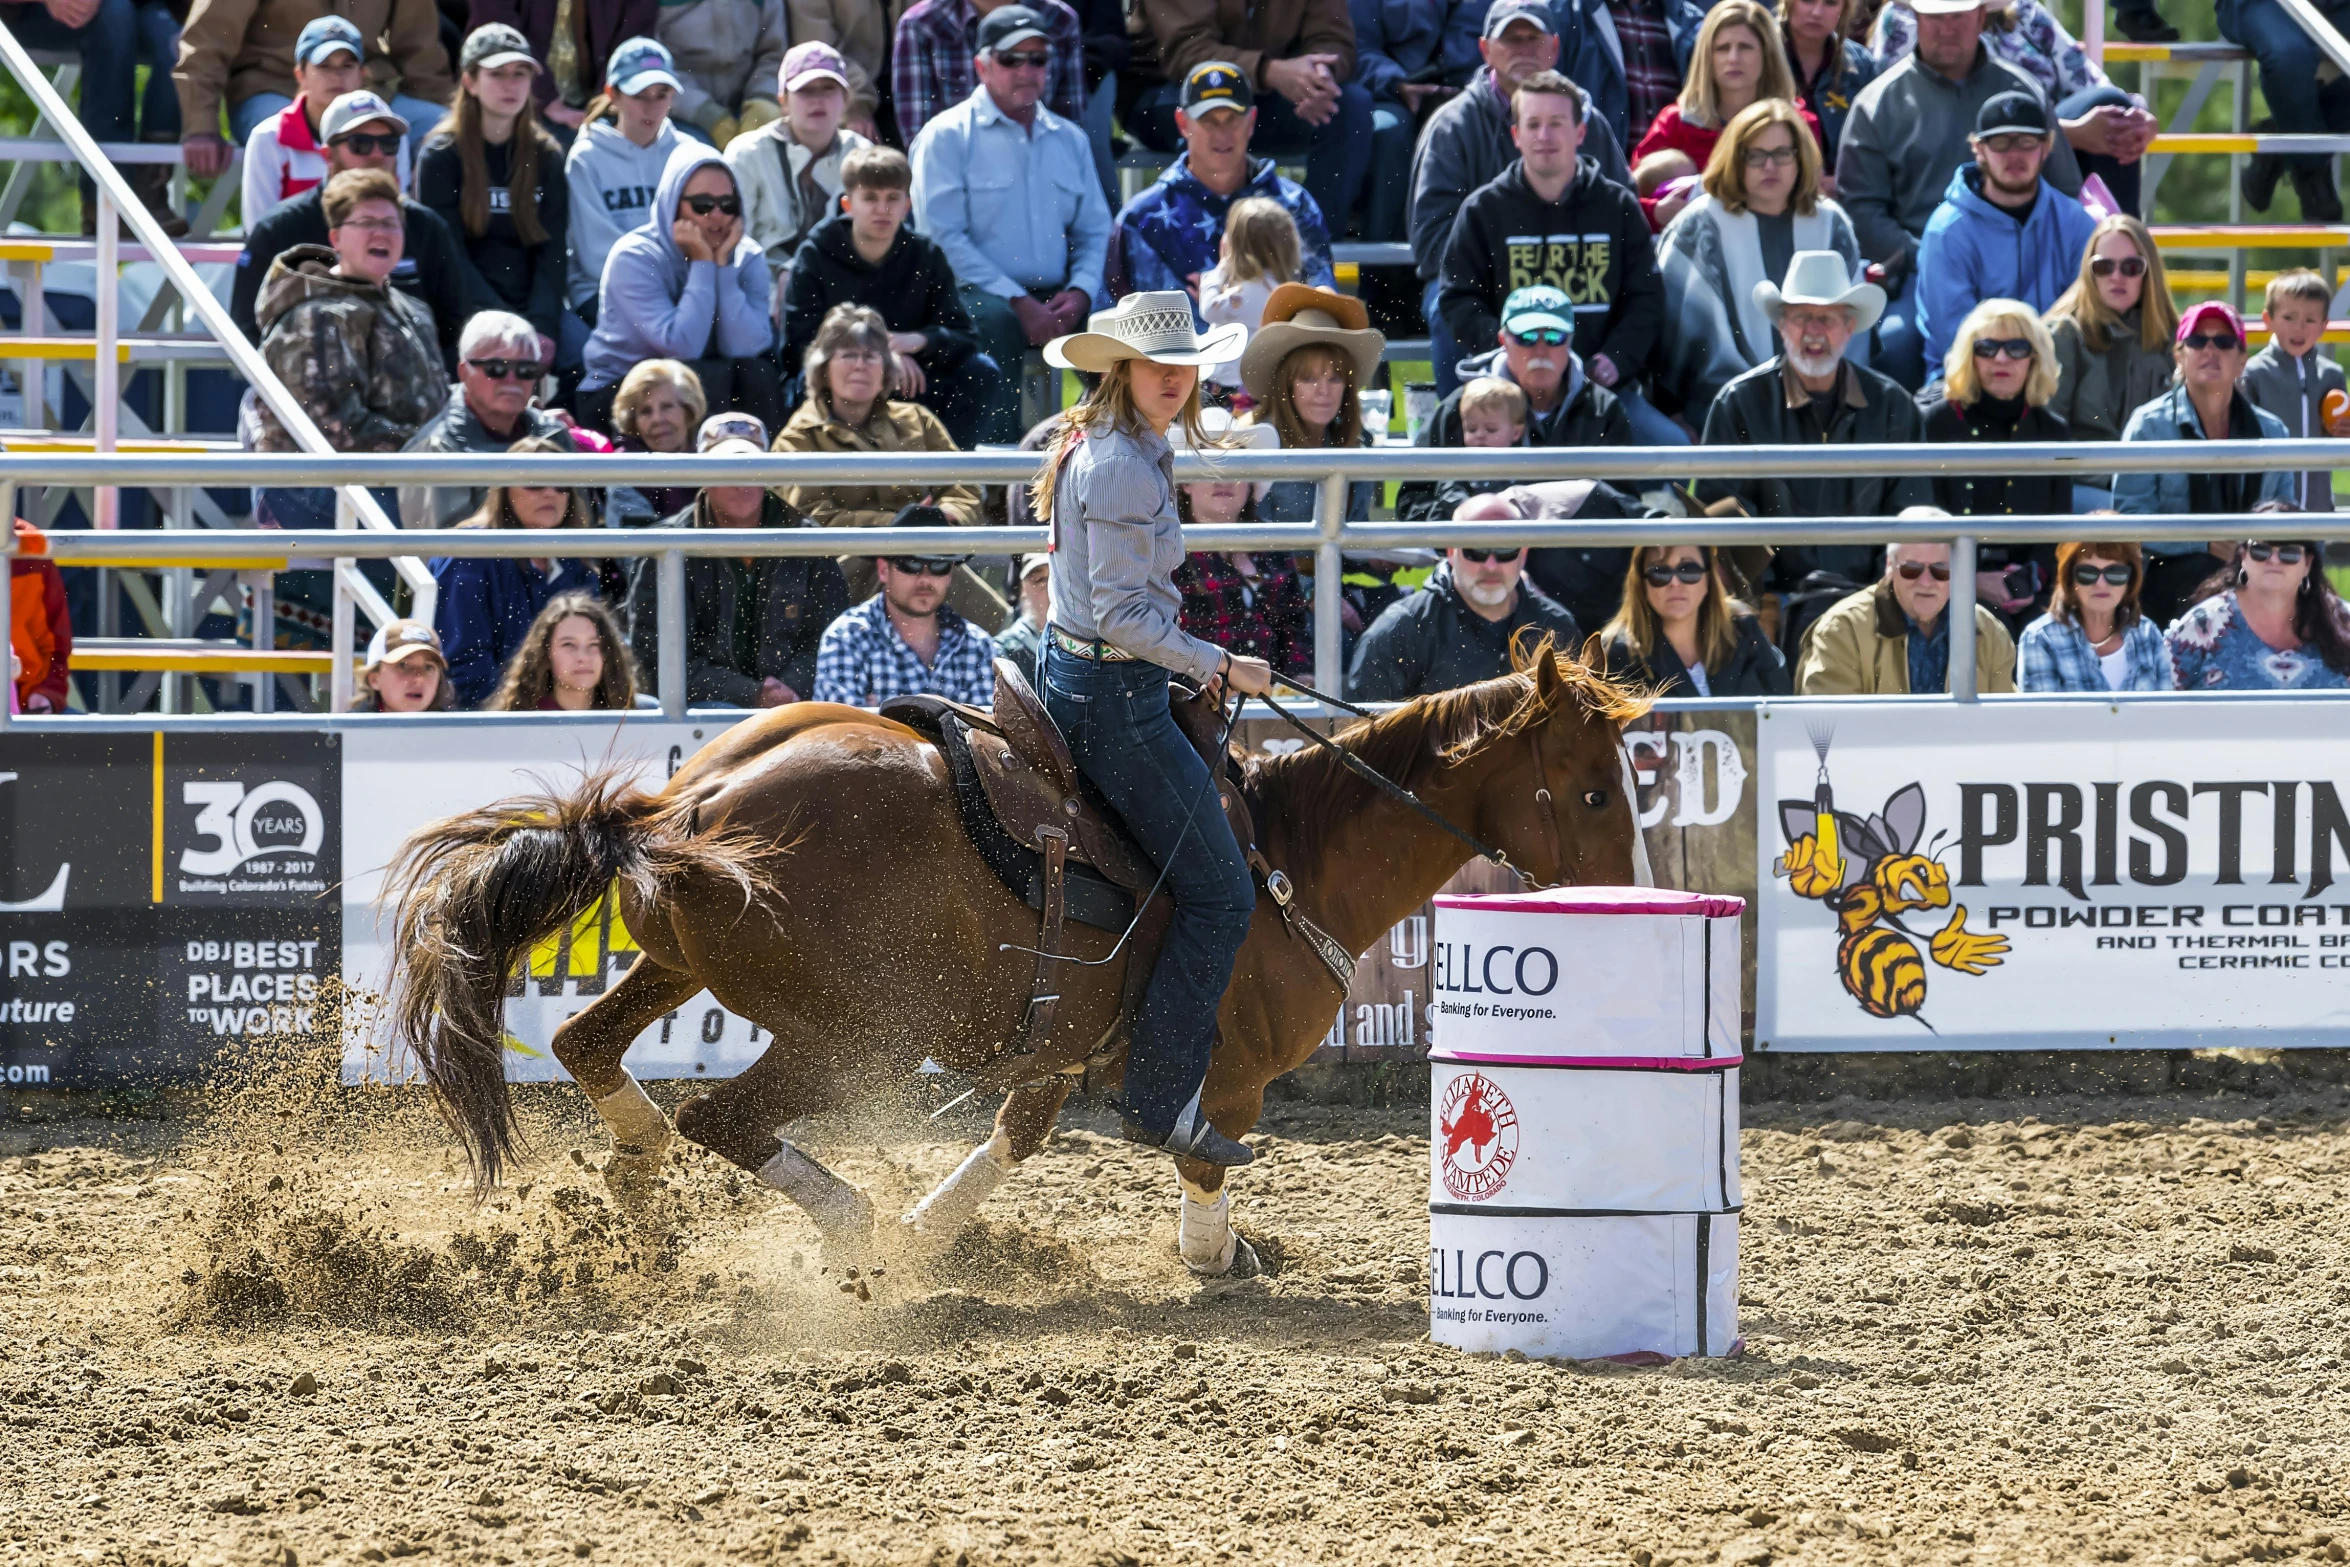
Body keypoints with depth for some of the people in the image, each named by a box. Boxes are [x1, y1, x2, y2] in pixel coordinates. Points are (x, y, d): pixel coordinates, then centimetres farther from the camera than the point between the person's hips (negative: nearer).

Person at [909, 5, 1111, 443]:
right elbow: (943, 238, -8)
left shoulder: (1069, 139, 20)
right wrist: (1018, 302, -15)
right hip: (979, 293, -4)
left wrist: (1079, 292, -5)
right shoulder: (947, 136, 2)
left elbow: (1095, 230, 18)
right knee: (993, 322, -38)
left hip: (1053, 298, 4)